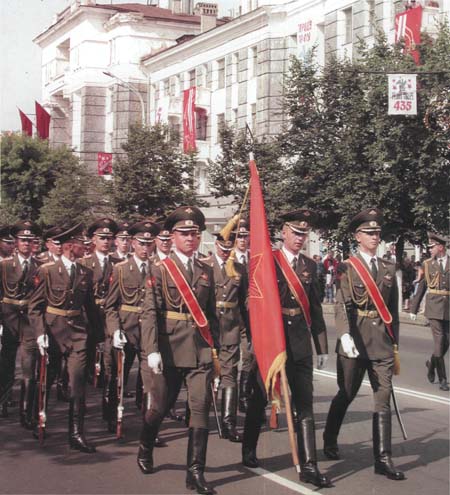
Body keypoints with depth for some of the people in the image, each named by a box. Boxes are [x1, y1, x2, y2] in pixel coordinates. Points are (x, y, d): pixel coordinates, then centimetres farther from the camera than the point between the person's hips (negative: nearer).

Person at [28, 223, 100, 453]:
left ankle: (76, 434, -2)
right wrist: (40, 332, -15)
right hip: (52, 330, -2)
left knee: (78, 382, -6)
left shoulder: (86, 273, 6)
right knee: (45, 381, 12)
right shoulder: (47, 270, -6)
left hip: (78, 331, 2)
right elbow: (35, 306, -6)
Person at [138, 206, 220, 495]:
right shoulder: (160, 270, -2)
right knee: (159, 407, 10)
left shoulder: (206, 271, 10)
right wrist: (152, 350, -17)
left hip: (201, 349, 3)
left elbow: (211, 313, 14)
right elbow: (150, 313, -9)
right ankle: (145, 452, 38)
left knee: (201, 409, -5)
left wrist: (215, 346, 10)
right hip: (169, 349, -3)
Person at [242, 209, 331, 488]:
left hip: (300, 342, 3)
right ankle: (249, 452, 30)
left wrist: (322, 346, 10)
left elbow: (316, 309, 12)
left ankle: (309, 466, 0)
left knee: (305, 405, -1)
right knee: (260, 399, 12)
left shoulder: (310, 266, 9)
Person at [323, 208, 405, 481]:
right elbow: (342, 305, -15)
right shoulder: (348, 267, -3)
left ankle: (383, 458, 0)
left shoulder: (389, 268, 11)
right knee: (346, 394, 10)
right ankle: (330, 440, 33)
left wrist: (394, 342, 15)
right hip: (355, 340, -3)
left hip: (382, 341, 3)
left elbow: (393, 308, 15)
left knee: (383, 399, -2)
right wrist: (345, 336, -28)